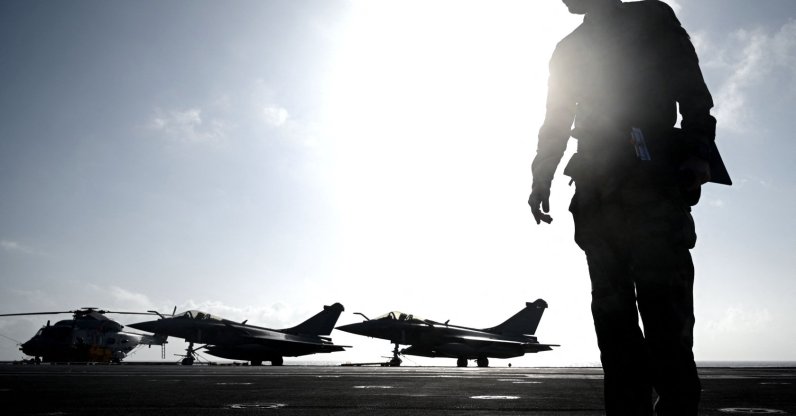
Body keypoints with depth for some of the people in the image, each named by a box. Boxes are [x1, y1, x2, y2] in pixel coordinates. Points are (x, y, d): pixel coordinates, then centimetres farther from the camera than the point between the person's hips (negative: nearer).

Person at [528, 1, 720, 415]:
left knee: (664, 307, -11)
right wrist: (541, 180, 10)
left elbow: (694, 95, 6)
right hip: (597, 197, 4)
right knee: (612, 313, -1)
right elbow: (554, 125, 23)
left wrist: (696, 154, -9)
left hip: (654, 186, -3)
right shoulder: (568, 50, 26)